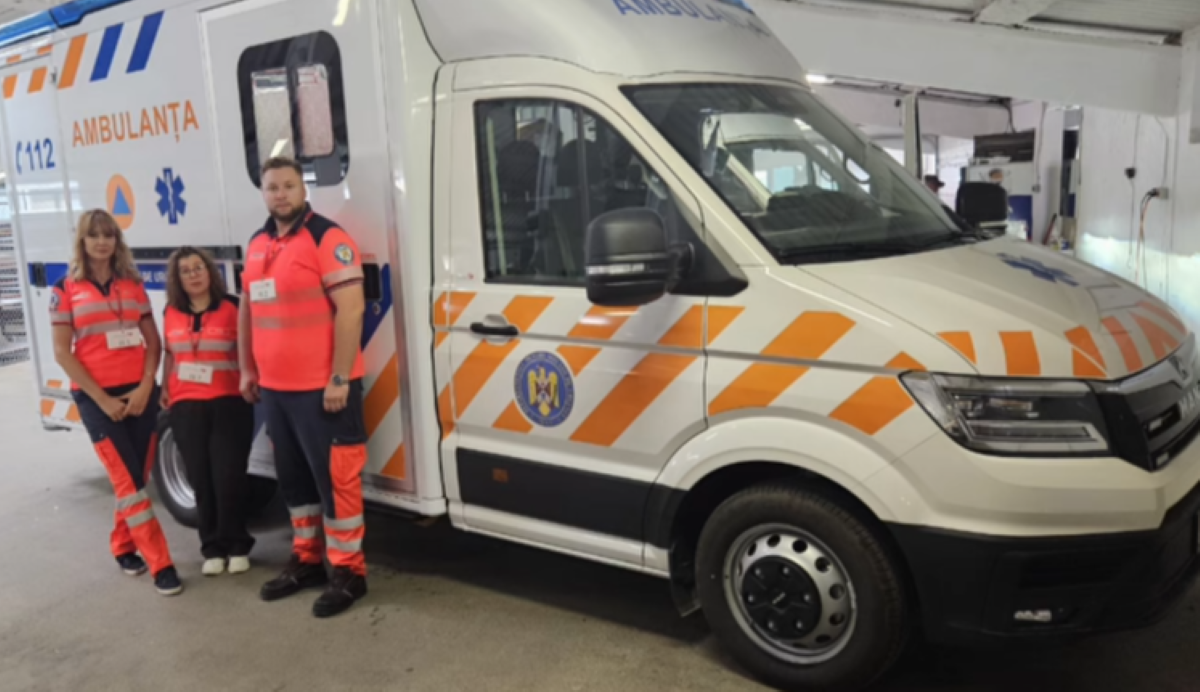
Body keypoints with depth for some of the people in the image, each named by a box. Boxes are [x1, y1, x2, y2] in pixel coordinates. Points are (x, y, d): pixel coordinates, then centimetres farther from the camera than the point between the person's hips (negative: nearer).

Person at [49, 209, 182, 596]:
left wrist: (145, 388, -6)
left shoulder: (133, 285, 10)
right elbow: (62, 353, -3)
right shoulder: (66, 290, 1)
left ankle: (123, 546, 28)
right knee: (127, 481, -7)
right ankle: (161, 564, -7)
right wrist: (102, 400, -9)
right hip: (96, 397, -3)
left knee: (137, 478, 7)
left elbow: (153, 341, 8)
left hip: (139, 393, 3)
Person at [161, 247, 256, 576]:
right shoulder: (171, 313, 10)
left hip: (228, 402, -3)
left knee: (228, 477, -3)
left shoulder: (231, 307, -2)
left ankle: (237, 546, 12)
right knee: (201, 479, 6)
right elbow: (170, 354, 20)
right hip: (186, 406, 4)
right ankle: (213, 548, 17)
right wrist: (165, 389, 13)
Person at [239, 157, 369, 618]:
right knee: (294, 478, 17)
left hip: (322, 388, -8)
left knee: (335, 478, -1)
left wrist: (340, 379, -20)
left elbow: (350, 308, -18)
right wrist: (247, 370, 19)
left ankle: (347, 572, 11)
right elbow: (248, 308, 22)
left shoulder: (327, 238, -11)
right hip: (275, 388, 8)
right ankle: (306, 560, 31)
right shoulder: (258, 244, 14)